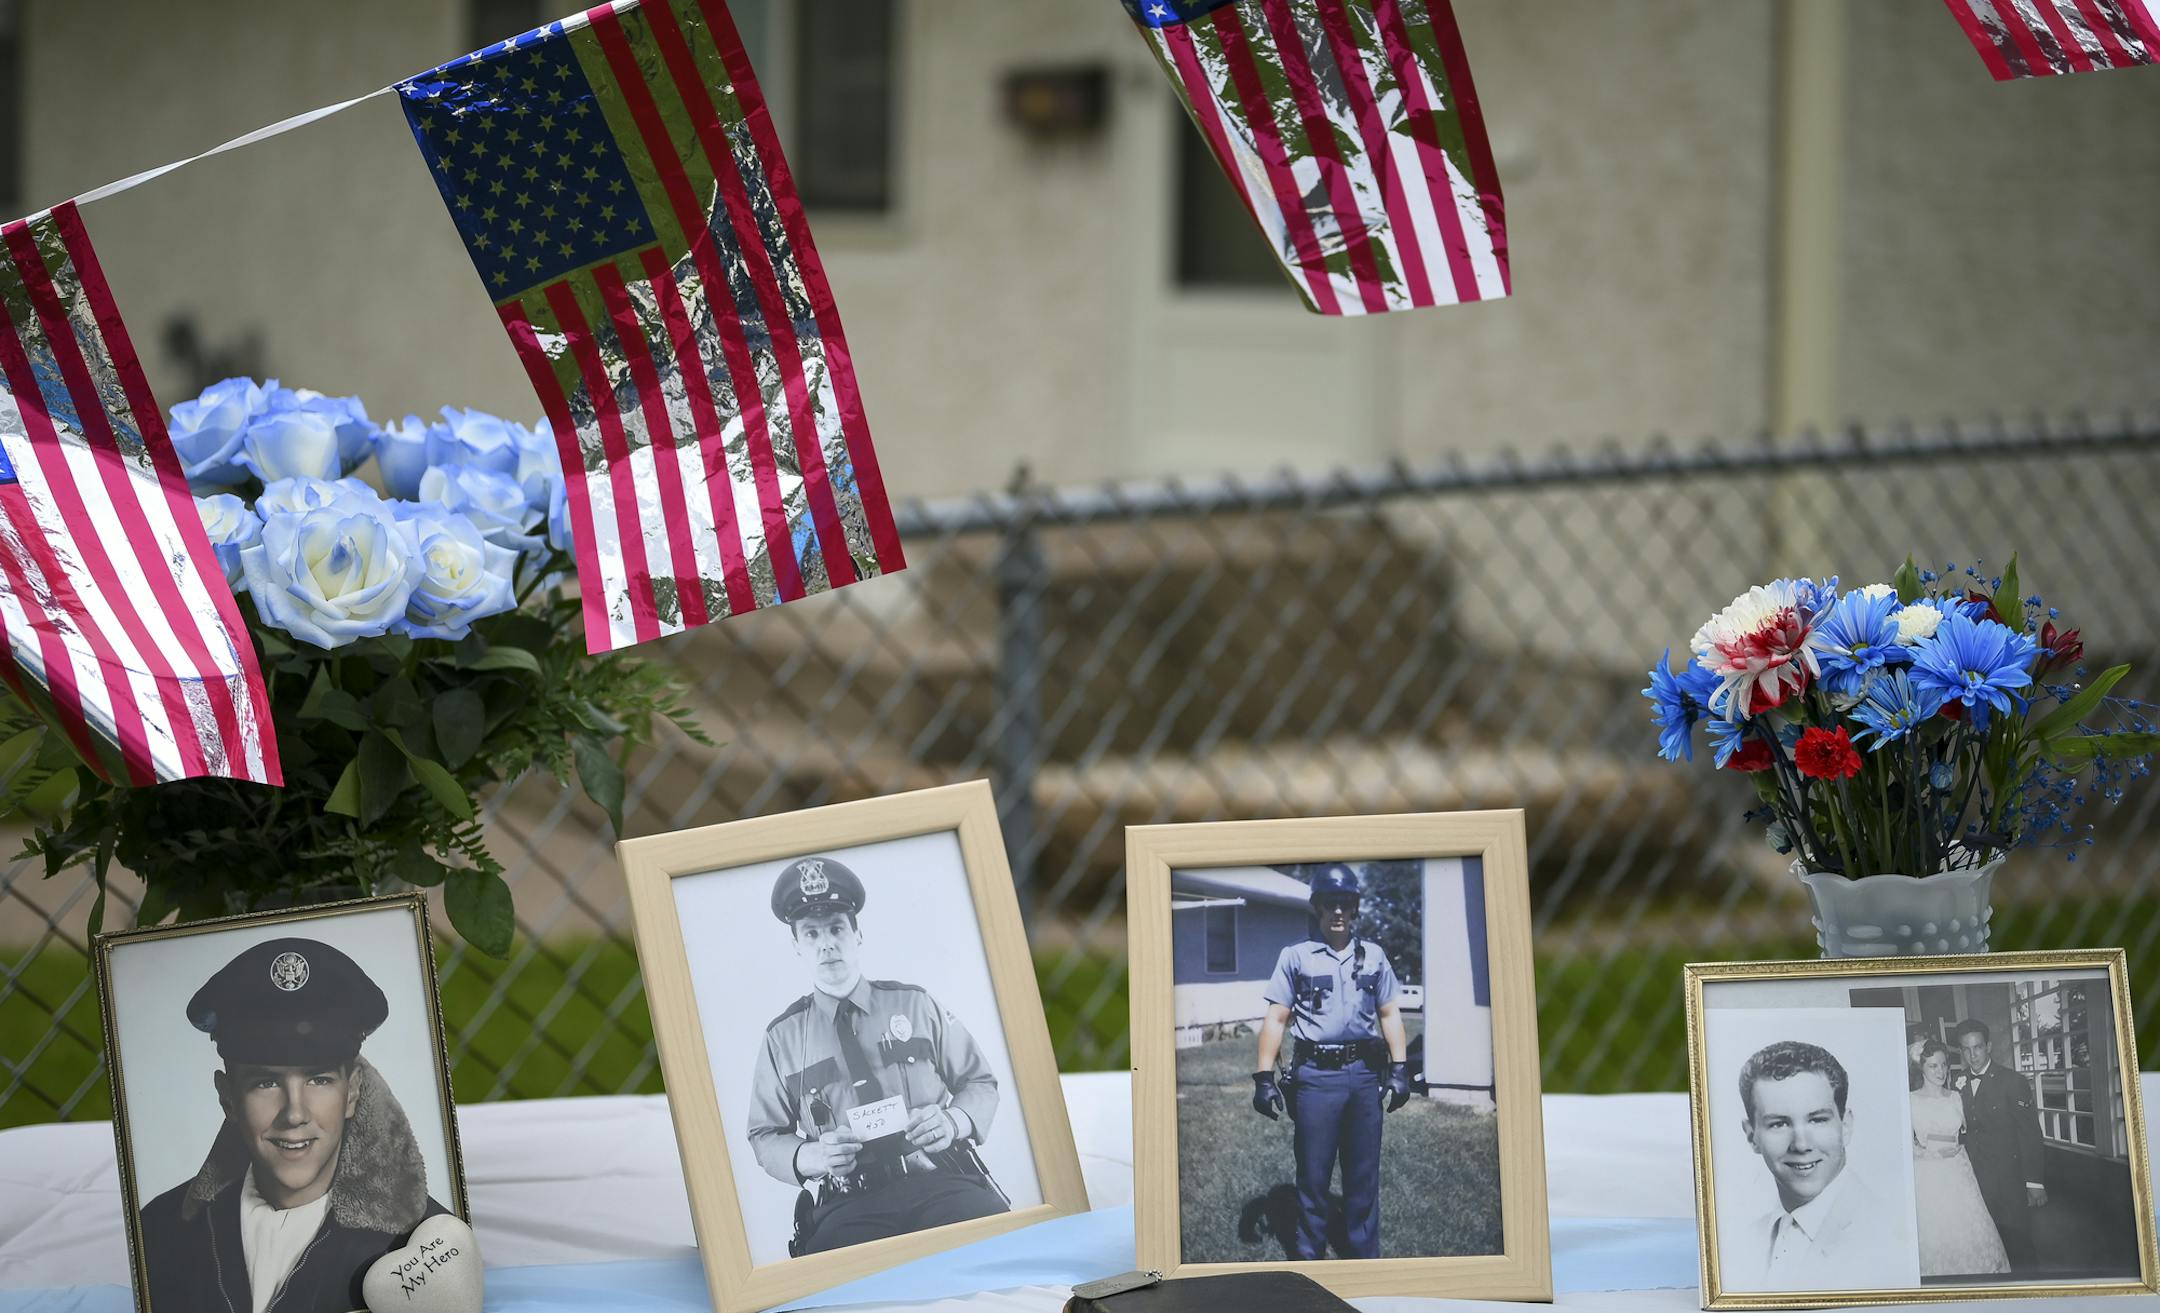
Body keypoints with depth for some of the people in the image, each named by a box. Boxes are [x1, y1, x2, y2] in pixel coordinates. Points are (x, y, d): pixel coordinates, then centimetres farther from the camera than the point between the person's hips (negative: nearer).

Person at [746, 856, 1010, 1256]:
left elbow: (980, 1083, 18)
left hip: (940, 1184, 1)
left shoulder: (916, 1005, 14)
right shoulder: (782, 1038, 13)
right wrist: (809, 1157, -7)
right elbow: (765, 1139, 16)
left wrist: (953, 1122, -4)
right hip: (847, 1206, -1)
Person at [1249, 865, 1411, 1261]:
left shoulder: (1373, 956, 11)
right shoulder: (1296, 957, 3)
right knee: (1313, 1173, 2)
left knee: (1363, 1173, 8)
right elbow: (1276, 1019, 1)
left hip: (1365, 1075, 3)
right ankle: (1308, 1255, 9)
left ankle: (1363, 1254, 16)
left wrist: (1399, 1069, 6)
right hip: (1316, 1075, -3)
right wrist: (1264, 1077, -5)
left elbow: (1389, 1014, 15)